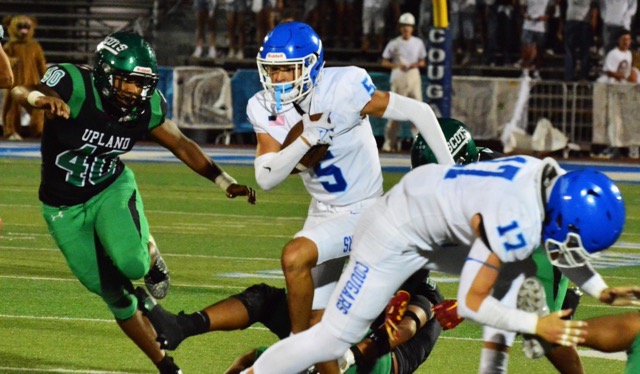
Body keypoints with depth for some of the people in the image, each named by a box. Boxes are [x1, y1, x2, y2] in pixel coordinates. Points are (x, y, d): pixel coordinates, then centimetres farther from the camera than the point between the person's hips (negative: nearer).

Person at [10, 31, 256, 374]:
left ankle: (150, 254, 9)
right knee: (114, 294, 5)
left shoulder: (146, 106, -15)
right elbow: (23, 93, -48)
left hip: (112, 190, 2)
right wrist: (41, 99, -73)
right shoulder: (75, 84, -29)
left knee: (132, 264, -28)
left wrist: (225, 182, -5)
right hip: (65, 206, -2)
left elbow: (180, 145, 1)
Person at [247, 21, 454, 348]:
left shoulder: (343, 88, -24)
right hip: (323, 212, 6)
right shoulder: (264, 109, -9)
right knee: (317, 325, 8)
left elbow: (418, 112, -17)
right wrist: (306, 139, -30)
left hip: (362, 211, -6)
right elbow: (266, 179, -16)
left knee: (295, 257, -28)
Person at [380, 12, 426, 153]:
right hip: (398, 77, -2)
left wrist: (417, 64, -8)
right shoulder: (394, 44, 2)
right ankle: (390, 142, 1)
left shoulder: (418, 43, 9)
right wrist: (396, 65, -14)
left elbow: (422, 62, 15)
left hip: (414, 76, 2)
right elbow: (384, 62, 4)